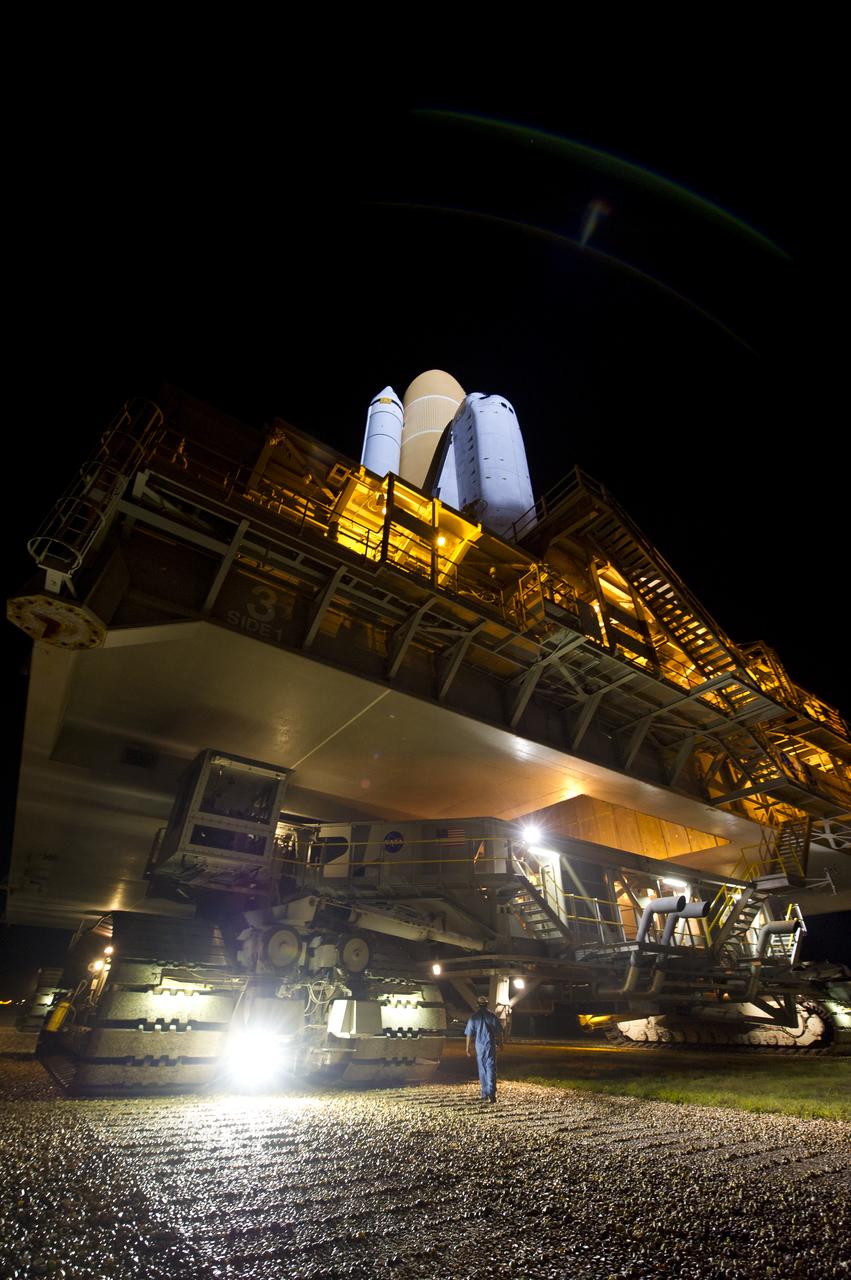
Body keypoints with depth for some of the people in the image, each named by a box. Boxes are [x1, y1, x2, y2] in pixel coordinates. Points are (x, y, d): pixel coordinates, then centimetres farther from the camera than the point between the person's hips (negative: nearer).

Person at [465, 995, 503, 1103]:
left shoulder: (473, 1017, -4)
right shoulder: (492, 1016, -4)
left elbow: (469, 1034, -3)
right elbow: (499, 1032, 2)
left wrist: (468, 1048, 5)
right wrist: (500, 1043, 17)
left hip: (479, 1046, 1)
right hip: (490, 1045, -1)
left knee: (482, 1070, 13)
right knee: (491, 1068, 1)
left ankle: (485, 1095, 19)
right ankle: (491, 1093, -12)